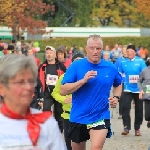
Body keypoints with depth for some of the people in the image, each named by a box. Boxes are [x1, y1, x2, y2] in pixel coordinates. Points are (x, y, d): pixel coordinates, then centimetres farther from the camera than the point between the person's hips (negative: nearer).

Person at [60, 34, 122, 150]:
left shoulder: (110, 68, 0)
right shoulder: (76, 66, -7)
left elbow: (118, 84, 22)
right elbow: (63, 91, -12)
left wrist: (116, 97, 2)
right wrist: (83, 80, -23)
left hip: (101, 117, -1)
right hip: (78, 117, 1)